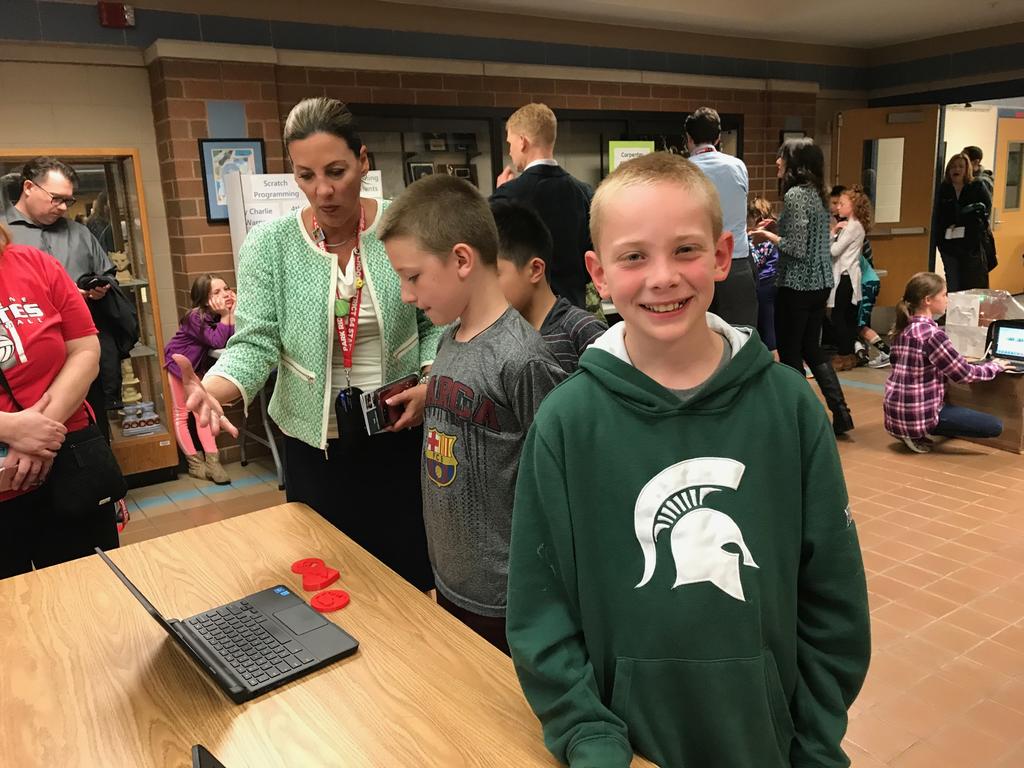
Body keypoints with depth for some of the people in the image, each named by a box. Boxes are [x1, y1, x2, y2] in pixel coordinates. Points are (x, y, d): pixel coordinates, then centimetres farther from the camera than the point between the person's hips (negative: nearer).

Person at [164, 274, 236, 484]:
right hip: (177, 362, -6)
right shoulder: (196, 317, -28)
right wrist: (224, 316, -33)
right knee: (181, 414, 1)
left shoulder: (219, 314, -10)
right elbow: (218, 342, -35)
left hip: (199, 366, 6)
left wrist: (232, 313, -27)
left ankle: (212, 460, 1)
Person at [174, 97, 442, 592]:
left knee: (413, 580, 16)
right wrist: (211, 390, -31)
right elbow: (255, 342, -12)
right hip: (315, 447, 0)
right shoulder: (269, 244, -7)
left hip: (400, 436, 0)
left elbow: (436, 323, 1)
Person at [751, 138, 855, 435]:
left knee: (789, 353, 5)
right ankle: (840, 413, 16)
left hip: (797, 285, -9)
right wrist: (776, 230, 14)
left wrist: (769, 236, -6)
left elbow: (796, 249, -21)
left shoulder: (794, 195, -16)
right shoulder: (817, 193, 10)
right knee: (812, 349, 17)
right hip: (821, 283, 9)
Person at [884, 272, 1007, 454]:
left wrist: (959, 361, 21)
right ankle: (918, 433, -2)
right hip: (918, 414, -9)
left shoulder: (902, 328, 6)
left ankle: (913, 432, 13)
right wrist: (995, 366, 6)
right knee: (995, 426, 1)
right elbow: (963, 374, -11)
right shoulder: (932, 334, -19)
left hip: (894, 410, 9)